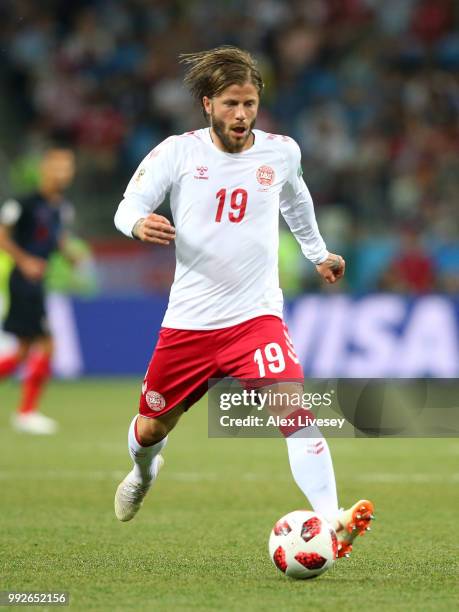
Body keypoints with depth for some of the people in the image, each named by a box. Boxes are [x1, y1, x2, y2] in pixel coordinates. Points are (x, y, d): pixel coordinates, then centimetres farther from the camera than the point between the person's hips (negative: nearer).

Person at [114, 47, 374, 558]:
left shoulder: (281, 152, 1)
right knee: (152, 427, 16)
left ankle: (330, 520, -30)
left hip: (256, 315, 0)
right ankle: (143, 474, 52)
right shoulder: (178, 152, -6)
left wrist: (318, 253, 35)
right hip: (188, 320, 0)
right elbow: (126, 207, -6)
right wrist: (139, 223, -30)